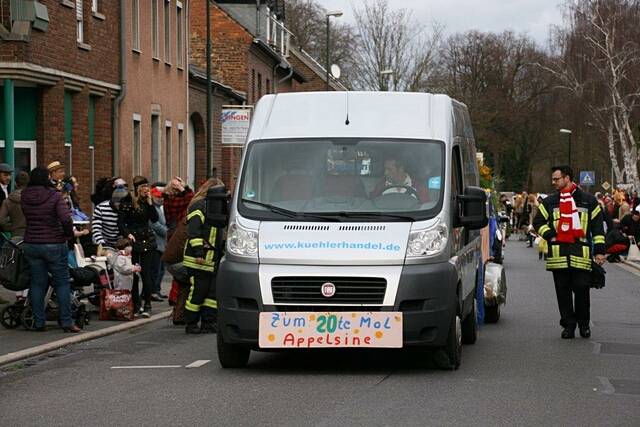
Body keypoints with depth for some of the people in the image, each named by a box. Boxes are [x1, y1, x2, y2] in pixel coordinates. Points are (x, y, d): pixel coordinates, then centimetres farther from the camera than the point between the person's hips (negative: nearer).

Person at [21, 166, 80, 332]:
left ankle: (39, 322, 10)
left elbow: (26, 217, 7)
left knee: (37, 284, 10)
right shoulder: (54, 196, -12)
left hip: (30, 245, 4)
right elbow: (66, 218, -21)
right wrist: (69, 234, -5)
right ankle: (66, 322, 2)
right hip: (54, 244, -4)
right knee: (62, 283, 5)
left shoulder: (25, 197, 2)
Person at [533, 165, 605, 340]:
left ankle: (584, 324, 14)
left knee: (581, 290, -3)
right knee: (563, 291, 3)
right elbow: (538, 222, 13)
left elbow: (597, 227, 6)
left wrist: (599, 250, 0)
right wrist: (550, 236, -3)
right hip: (558, 253, 2)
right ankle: (568, 325, 11)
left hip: (580, 255, -2)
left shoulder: (588, 201, 7)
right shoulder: (549, 202, 12)